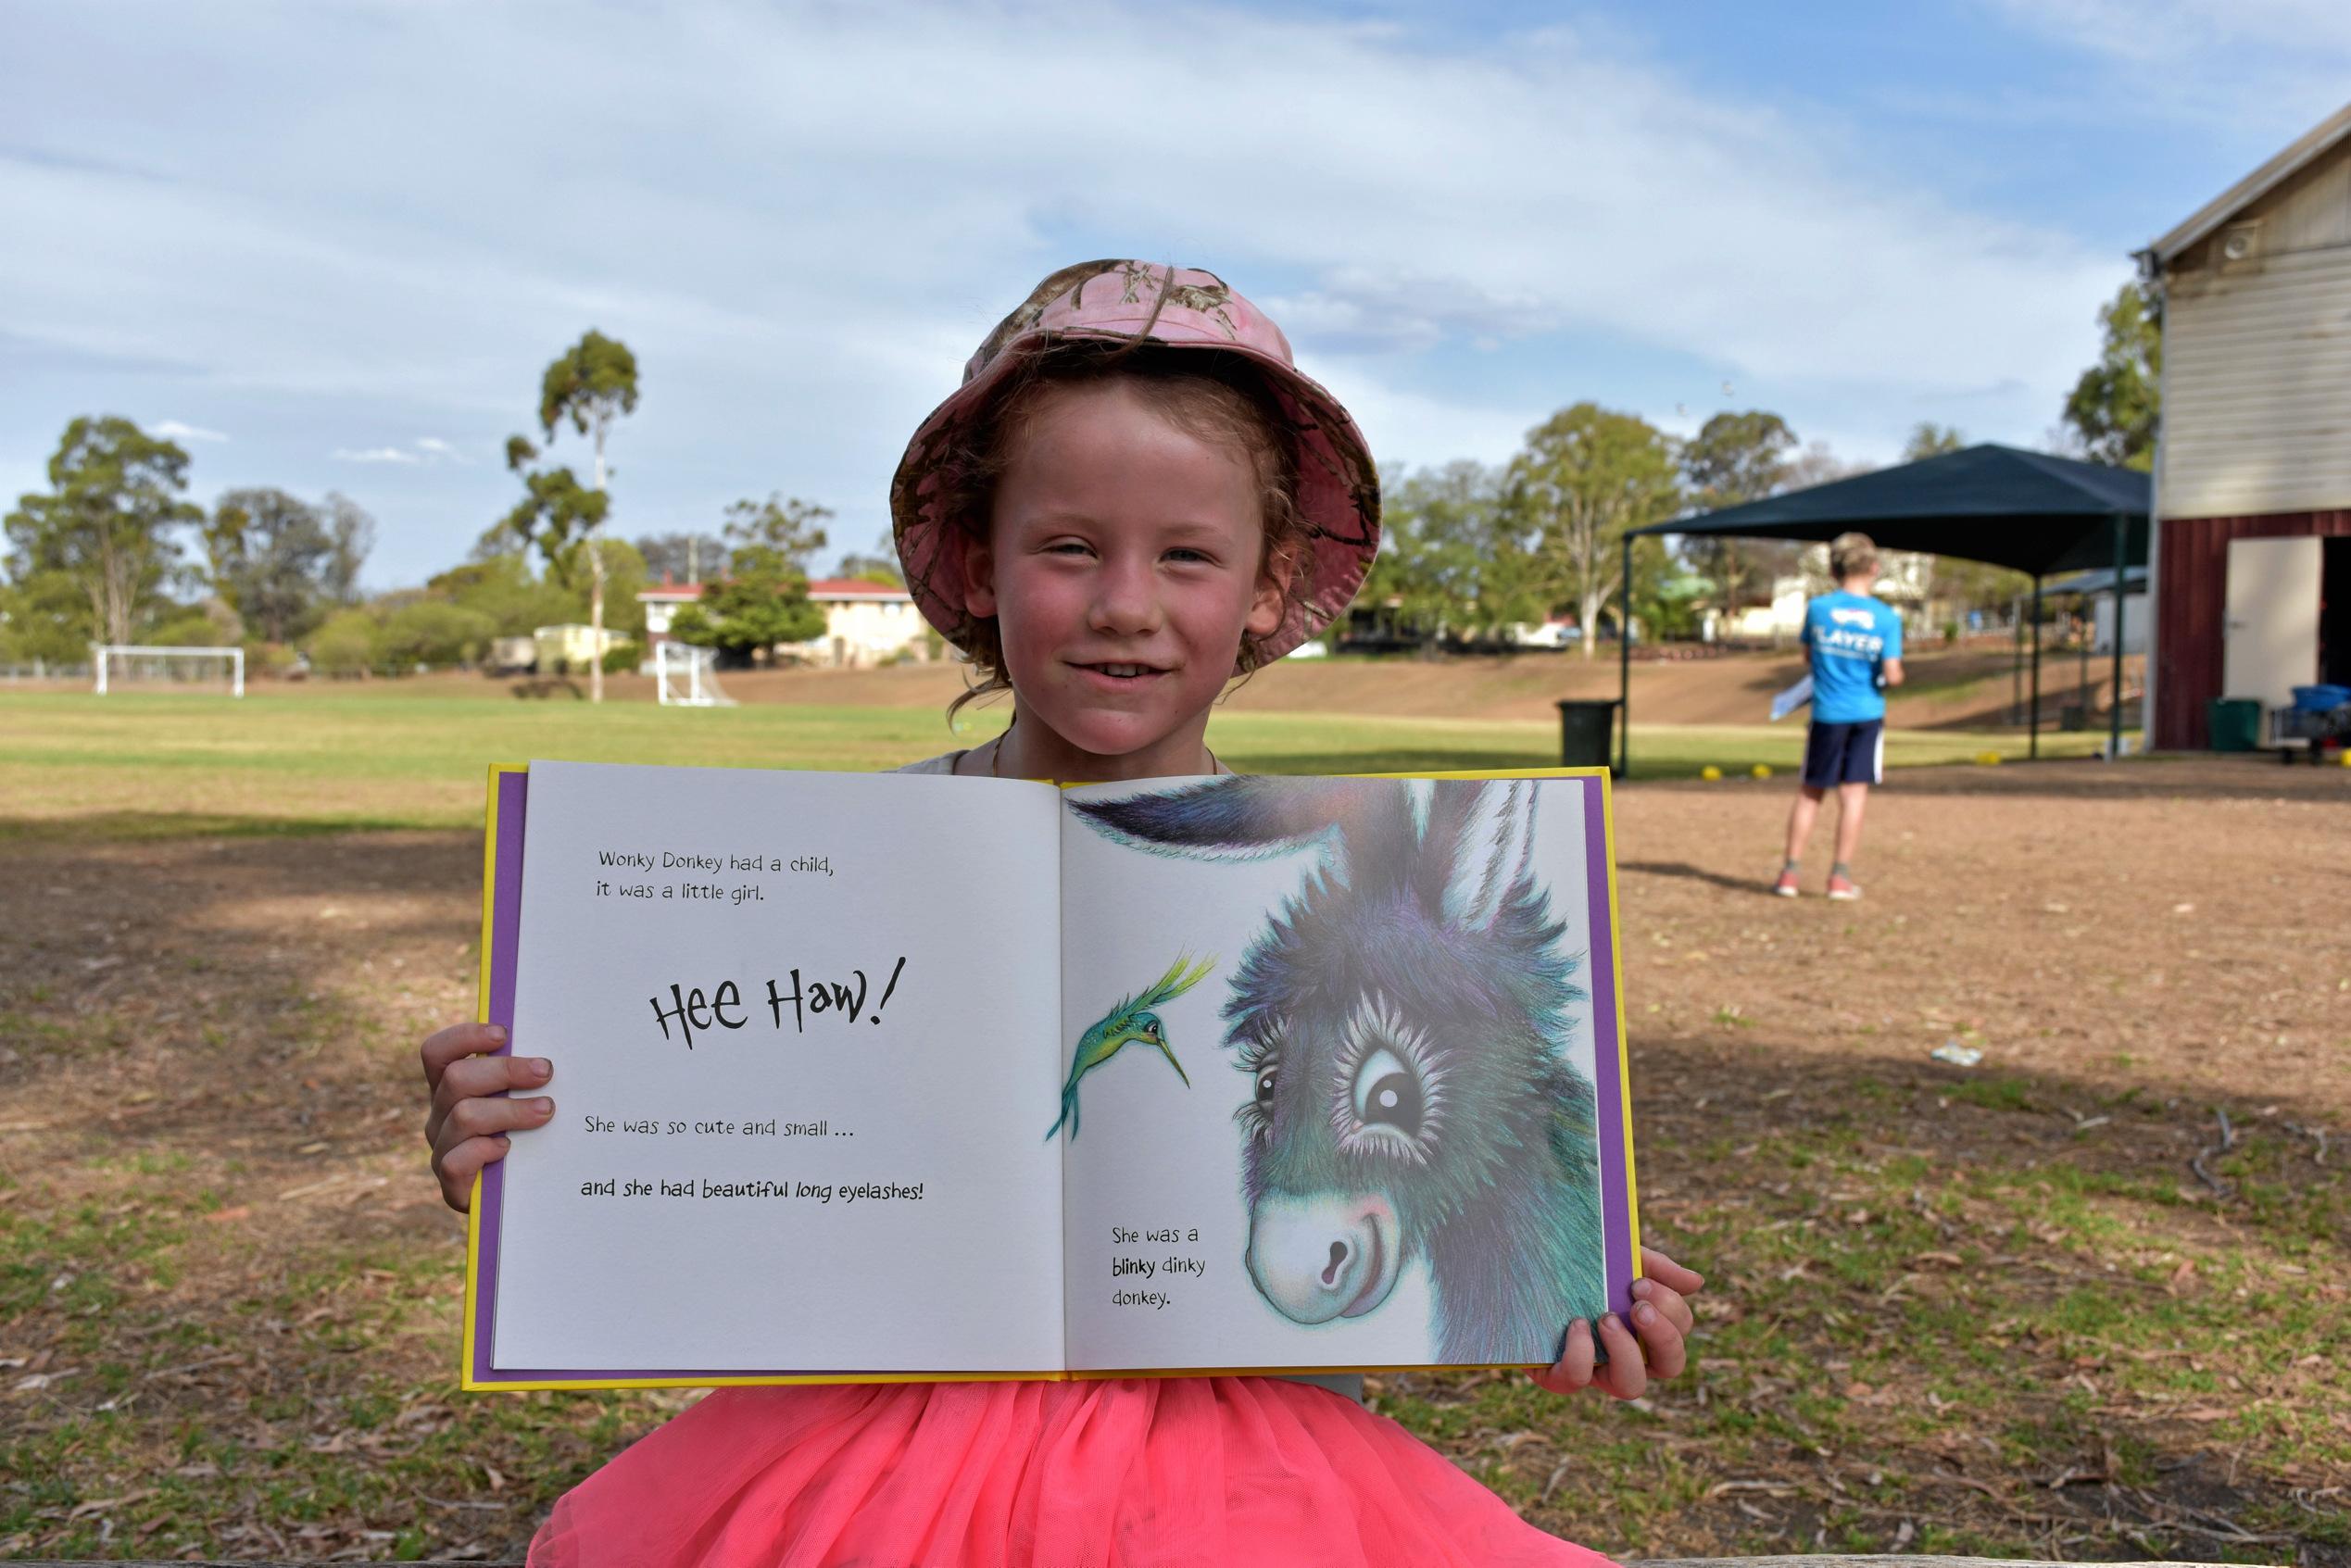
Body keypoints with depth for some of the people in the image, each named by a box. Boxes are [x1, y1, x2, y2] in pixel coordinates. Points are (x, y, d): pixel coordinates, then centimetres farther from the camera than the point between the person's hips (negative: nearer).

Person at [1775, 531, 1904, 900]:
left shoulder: (1817, 608, -3)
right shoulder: (1887, 618, -7)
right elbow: (1892, 675, -11)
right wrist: (1892, 677, 10)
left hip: (1827, 713, 1)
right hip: (1867, 713, -1)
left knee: (1810, 793, 10)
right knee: (1854, 793, 4)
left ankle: (1789, 872, 10)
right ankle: (1841, 876, 4)